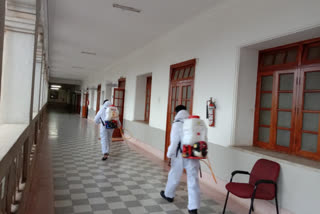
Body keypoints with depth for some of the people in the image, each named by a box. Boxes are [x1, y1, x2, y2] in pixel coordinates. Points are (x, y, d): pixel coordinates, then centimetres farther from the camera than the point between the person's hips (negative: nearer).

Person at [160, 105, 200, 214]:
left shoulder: (177, 124, -9)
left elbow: (174, 141, -12)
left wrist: (169, 154, 0)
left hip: (180, 155, -3)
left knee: (174, 176, 19)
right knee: (193, 179, 6)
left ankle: (168, 195, 42)